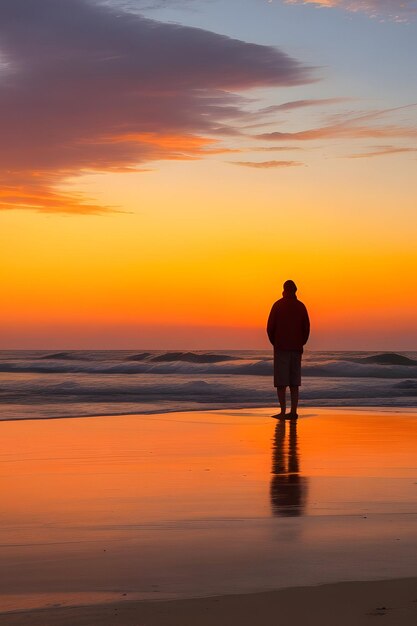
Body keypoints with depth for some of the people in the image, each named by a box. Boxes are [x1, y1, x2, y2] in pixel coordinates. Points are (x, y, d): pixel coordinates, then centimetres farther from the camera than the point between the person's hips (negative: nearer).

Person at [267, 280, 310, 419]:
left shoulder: (278, 305, -3)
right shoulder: (301, 306, 4)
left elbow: (270, 327, -4)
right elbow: (306, 328, 4)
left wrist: (274, 343, 9)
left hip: (281, 348, -3)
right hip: (296, 349, 3)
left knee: (281, 382, -2)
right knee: (294, 383, 7)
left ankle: (283, 411, -10)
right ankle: (293, 412, 2)